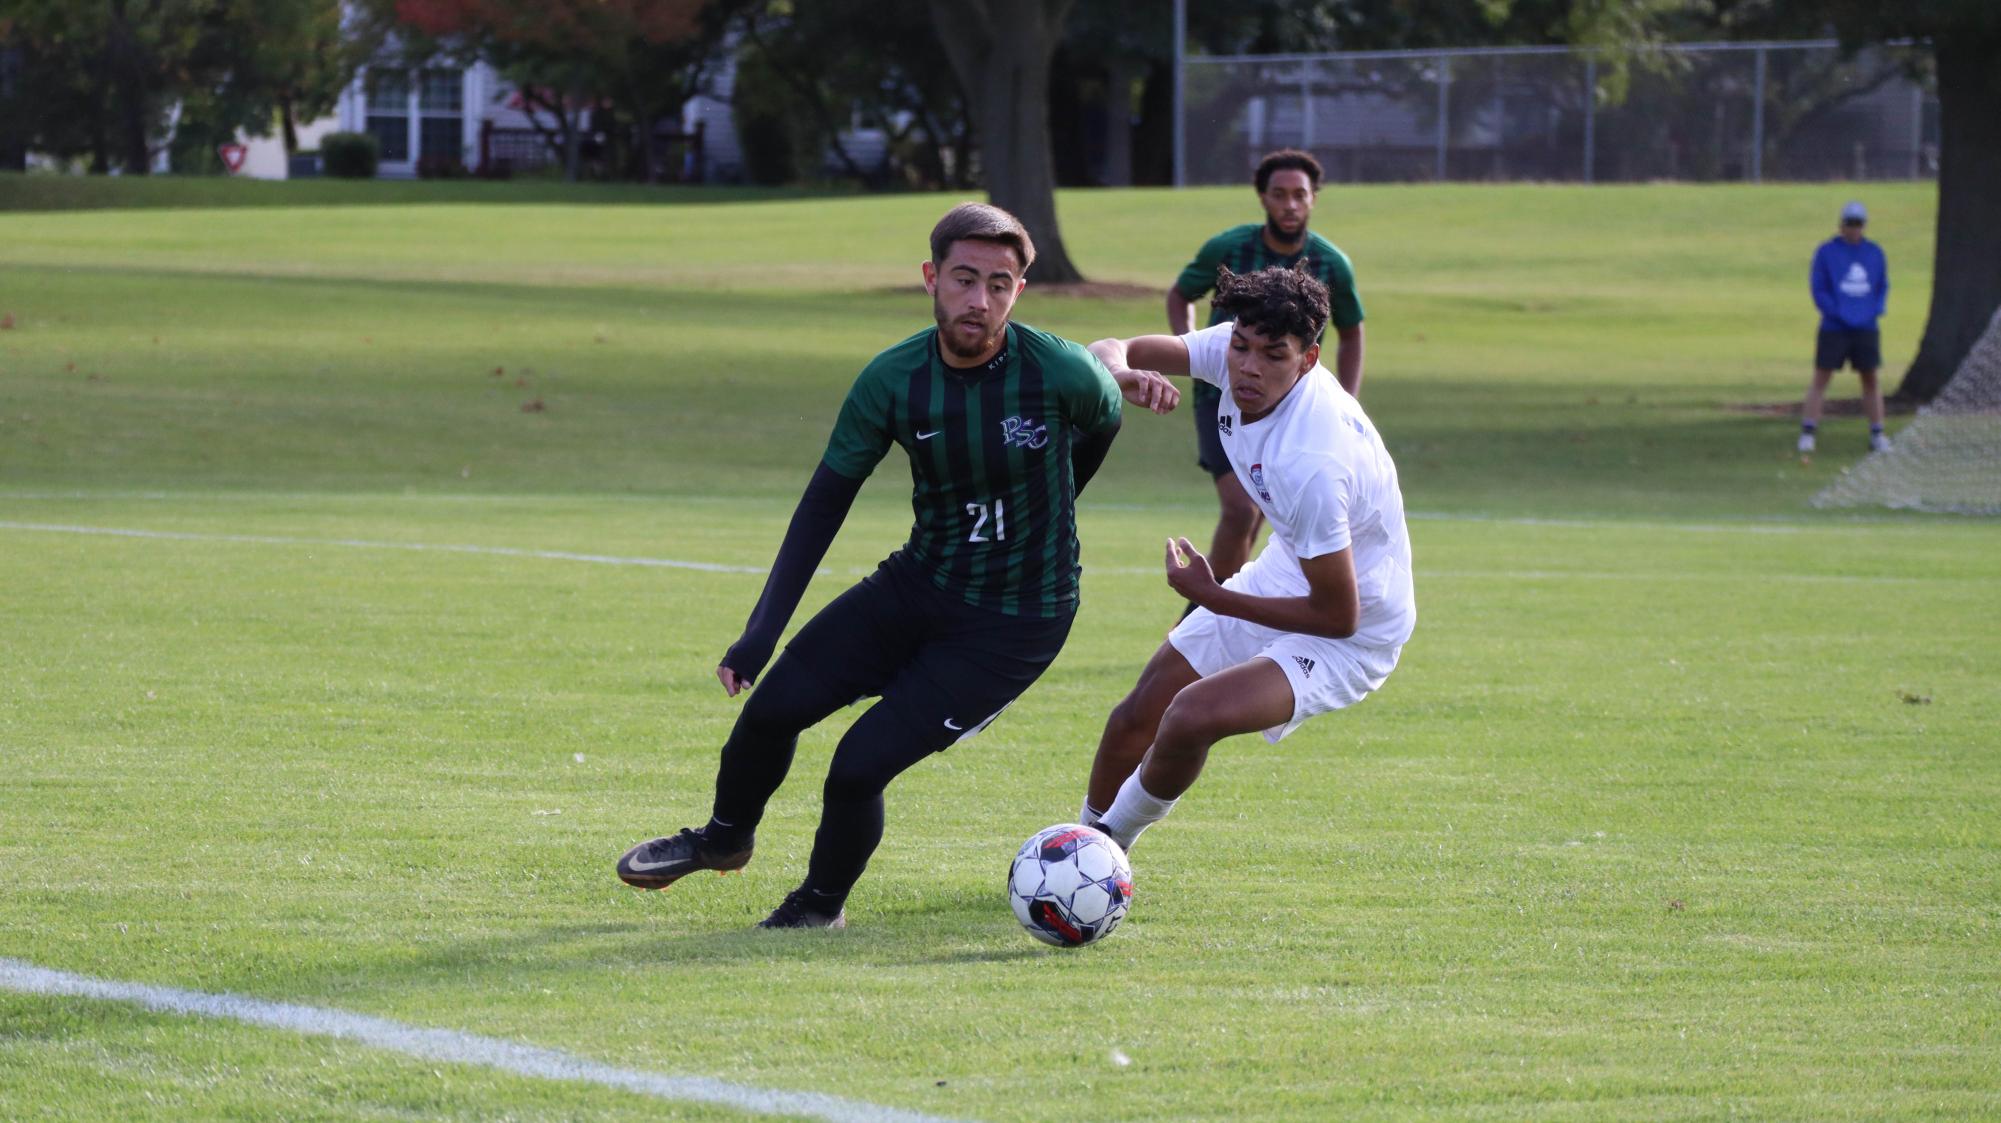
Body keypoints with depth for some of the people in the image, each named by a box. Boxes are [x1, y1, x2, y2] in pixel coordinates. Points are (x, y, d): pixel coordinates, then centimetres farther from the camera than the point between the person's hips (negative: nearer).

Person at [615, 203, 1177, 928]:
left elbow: (1103, 420, 5)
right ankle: (724, 838, 32)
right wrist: (761, 632, -10)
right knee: (776, 705, -2)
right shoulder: (893, 380, -12)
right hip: (920, 583, 4)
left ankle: (822, 904, 16)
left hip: (1017, 623, -4)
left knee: (860, 766, -14)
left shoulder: (1059, 372, -21)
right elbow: (825, 502, -4)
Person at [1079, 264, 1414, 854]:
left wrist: (1212, 598, -17)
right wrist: (1118, 369, -34)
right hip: (1285, 573, 8)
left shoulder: (1312, 466, -37)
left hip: (1354, 633, -8)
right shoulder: (1233, 348, -17)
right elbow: (1112, 352, -7)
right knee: (1135, 720, 12)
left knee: (1194, 716, -28)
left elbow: (1338, 616, -28)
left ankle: (1108, 843, 0)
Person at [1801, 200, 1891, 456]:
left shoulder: (1875, 253, 9)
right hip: (1834, 328, -3)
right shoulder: (1826, 252, -1)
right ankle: (1808, 433, -2)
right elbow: (1819, 289, -3)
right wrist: (1838, 313, -13)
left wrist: (1876, 310, -3)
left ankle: (1877, 434, 13)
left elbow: (1883, 287, 15)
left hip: (1866, 328, 3)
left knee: (1871, 378, 6)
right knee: (1820, 378, -4)